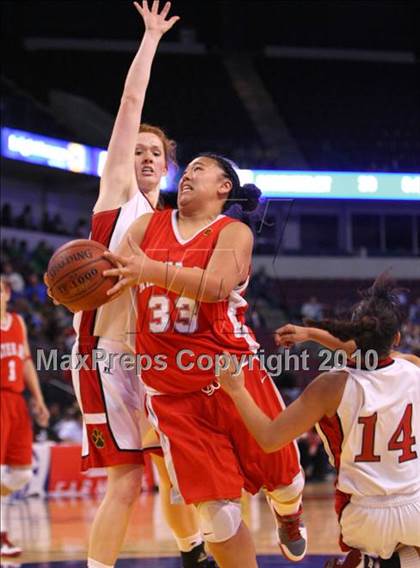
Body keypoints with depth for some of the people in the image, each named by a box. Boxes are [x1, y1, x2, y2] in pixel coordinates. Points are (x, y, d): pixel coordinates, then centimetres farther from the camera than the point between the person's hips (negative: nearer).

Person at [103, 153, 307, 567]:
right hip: (172, 392, 2)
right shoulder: (148, 225, 11)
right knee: (215, 511, -8)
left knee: (282, 479, 14)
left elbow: (217, 285, -21)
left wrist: (151, 271, -36)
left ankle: (288, 513, 51)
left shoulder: (234, 233, -2)